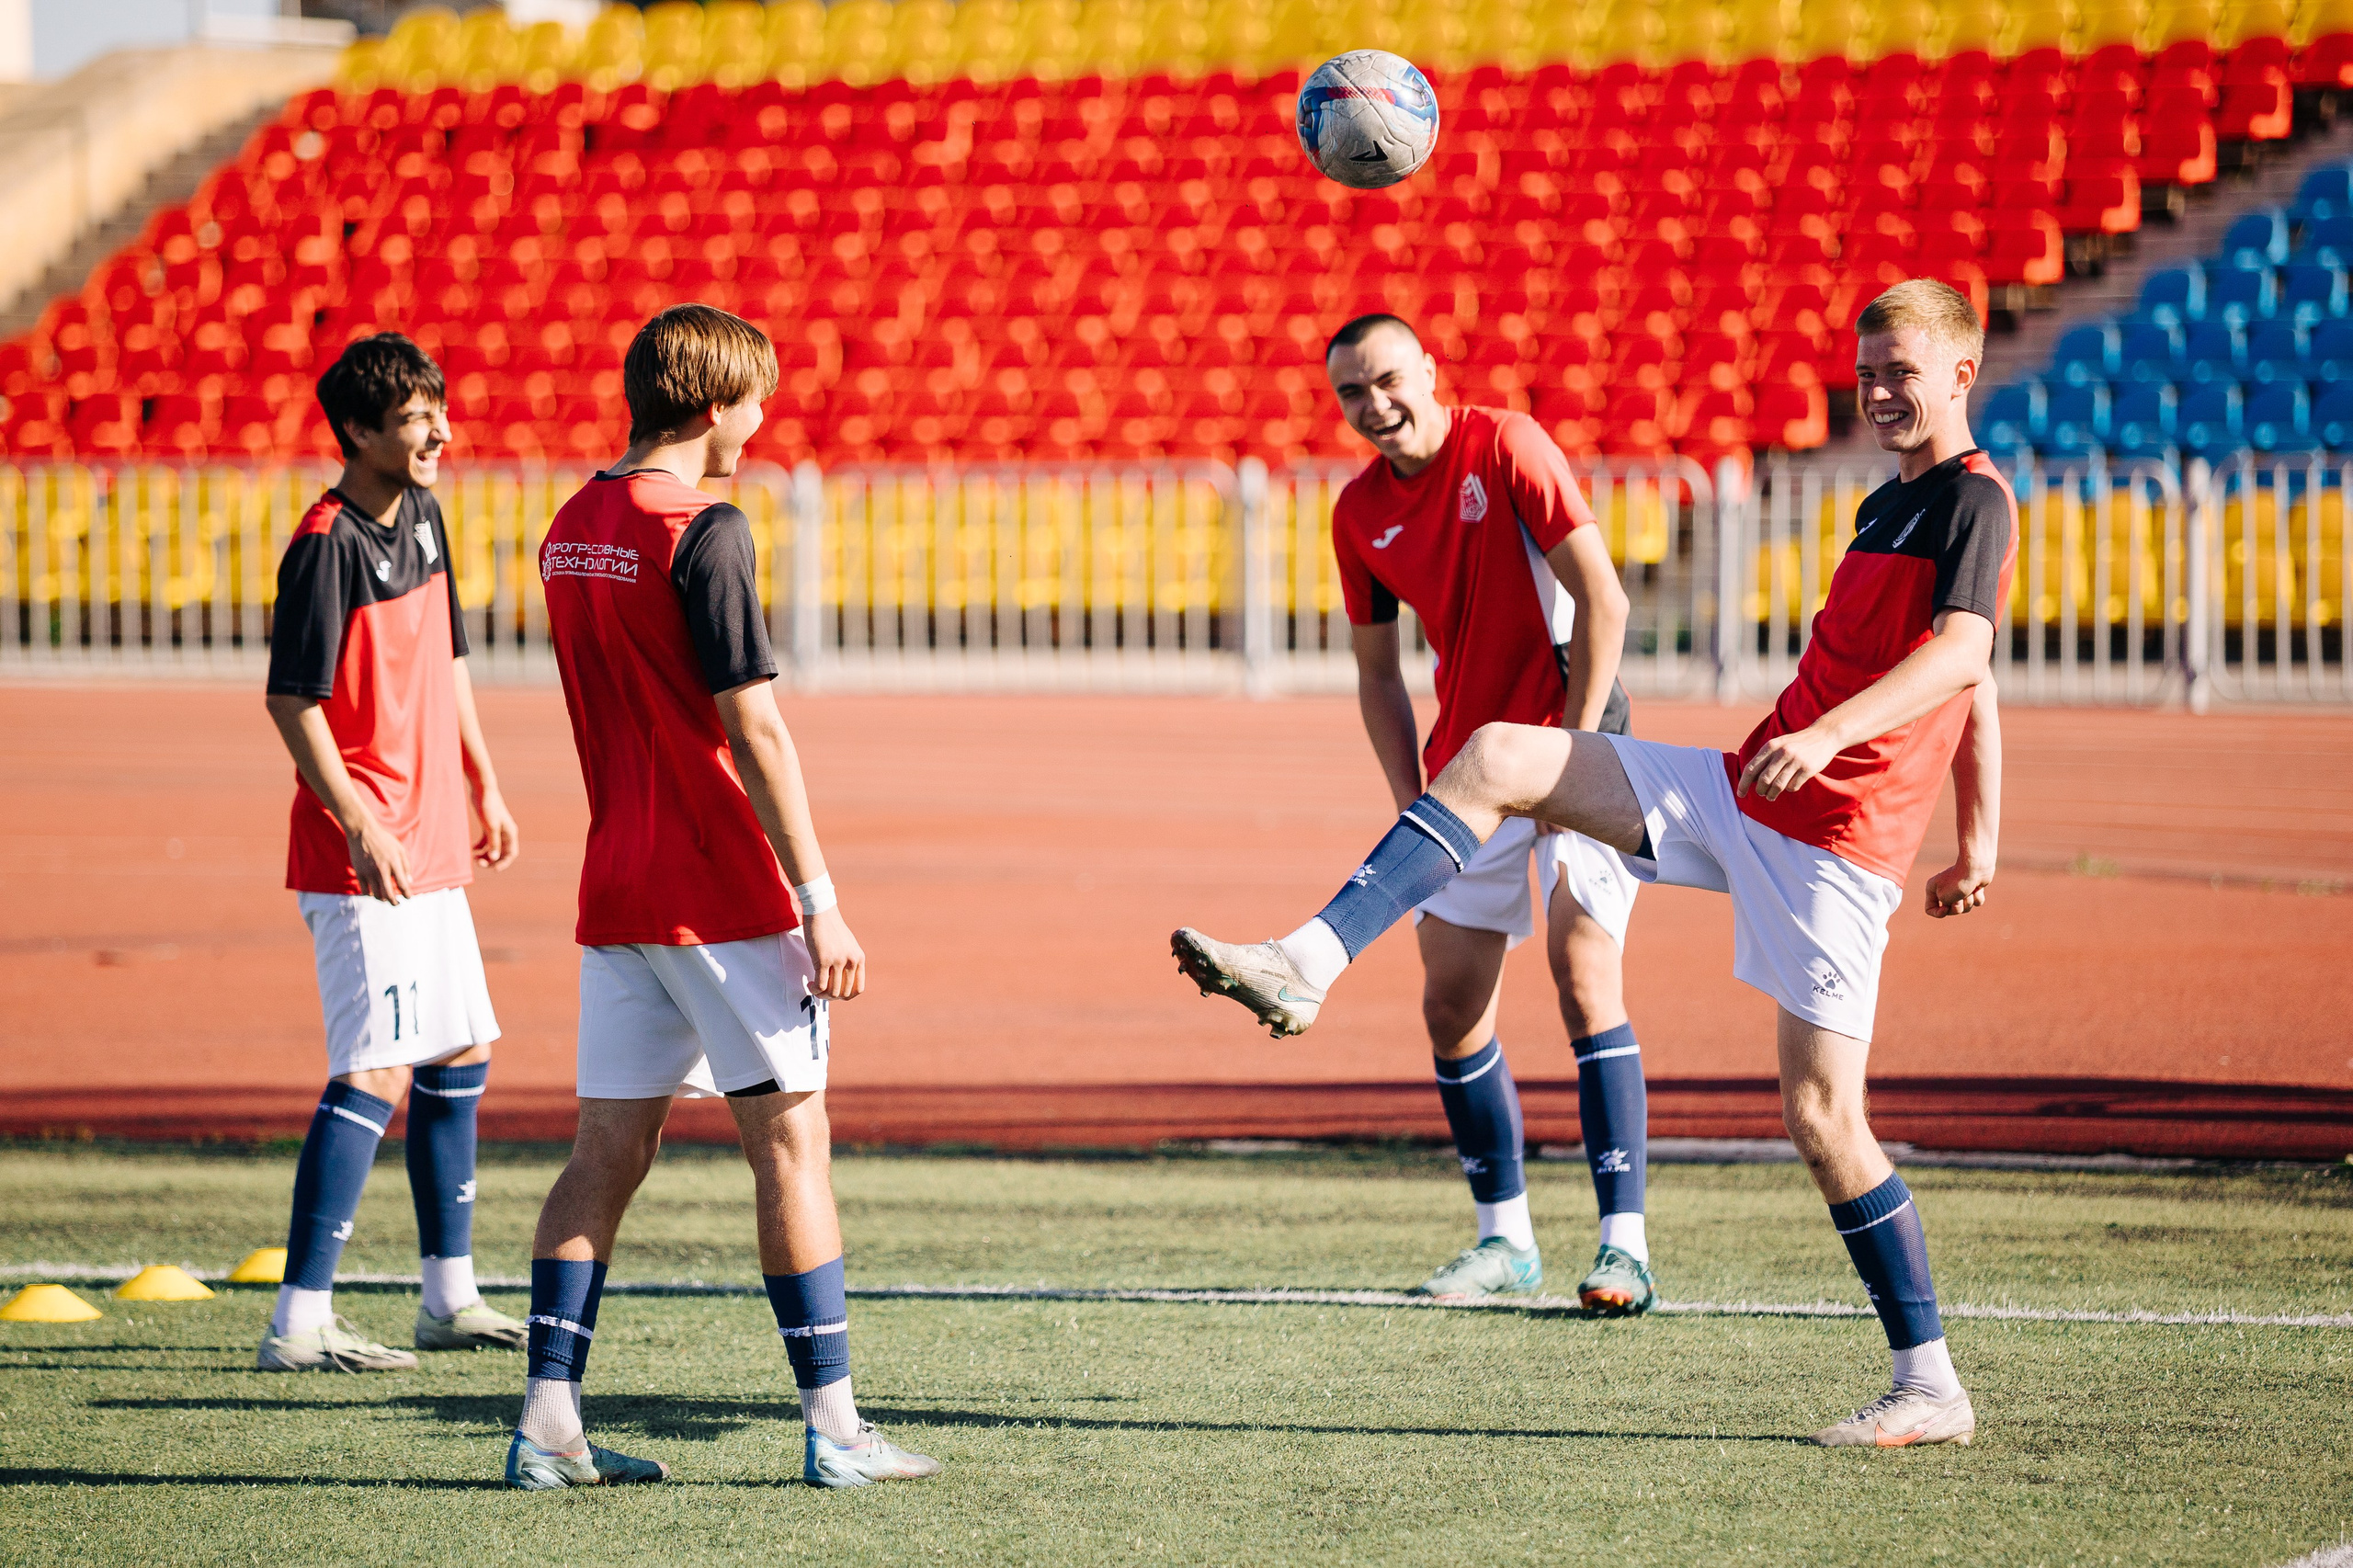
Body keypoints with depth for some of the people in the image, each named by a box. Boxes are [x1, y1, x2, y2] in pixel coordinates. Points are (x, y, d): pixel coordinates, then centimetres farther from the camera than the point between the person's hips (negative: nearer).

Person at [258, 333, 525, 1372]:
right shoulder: (327, 545, -16)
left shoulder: (423, 517, 11)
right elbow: (292, 701, -19)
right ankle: (300, 1323, -14)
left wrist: (483, 786, 22)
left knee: (460, 1059, 16)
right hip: (361, 857, -10)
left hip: (432, 848, 10)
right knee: (377, 1073, -14)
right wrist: (359, 826, -24)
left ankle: (451, 1298, 27)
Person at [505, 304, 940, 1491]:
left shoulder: (571, 530, 11)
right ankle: (834, 1426, 1)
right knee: (790, 1139, 0)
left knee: (609, 1148, 7)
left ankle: (549, 1423, 3)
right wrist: (819, 901, -14)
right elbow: (753, 732, -17)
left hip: (615, 891, 7)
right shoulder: (702, 532, -14)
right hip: (724, 893, -7)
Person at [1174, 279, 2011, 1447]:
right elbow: (1975, 699, 27)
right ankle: (1307, 966, -9)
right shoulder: (1886, 505, 19)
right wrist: (1978, 839, 27)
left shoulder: (1974, 500, -9)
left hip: (1834, 844, -9)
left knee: (1820, 1112, -11)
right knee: (1497, 759, -3)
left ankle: (1930, 1386, -3)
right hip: (1740, 794, 9)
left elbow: (1962, 655, -26)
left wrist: (1828, 734, -39)